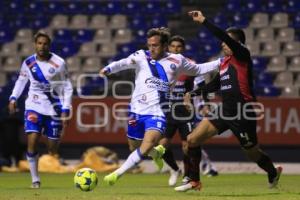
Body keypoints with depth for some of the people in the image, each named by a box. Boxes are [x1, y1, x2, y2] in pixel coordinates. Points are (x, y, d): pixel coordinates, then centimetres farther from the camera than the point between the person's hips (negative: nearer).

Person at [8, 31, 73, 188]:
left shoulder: (59, 63, -9)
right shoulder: (28, 63, -1)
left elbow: (67, 88, -3)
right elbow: (21, 81, 17)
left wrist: (65, 111, -9)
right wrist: (13, 98, 2)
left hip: (54, 109, -1)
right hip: (34, 107, 1)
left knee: (53, 150, 0)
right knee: (32, 141, -16)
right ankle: (35, 180, -3)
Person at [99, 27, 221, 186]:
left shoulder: (177, 61, 5)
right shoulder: (141, 56, -2)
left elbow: (198, 69, 20)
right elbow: (124, 63, -17)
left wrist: (220, 62, 15)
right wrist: (108, 69, -37)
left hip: (158, 113, -1)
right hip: (137, 111, 1)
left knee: (146, 147, -23)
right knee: (135, 144, 16)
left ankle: (117, 174, -15)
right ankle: (156, 153, 50)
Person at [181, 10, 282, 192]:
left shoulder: (243, 56, -10)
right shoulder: (225, 62, 13)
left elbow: (224, 36, -25)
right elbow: (216, 84, 28)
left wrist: (203, 21, -26)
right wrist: (193, 93, 24)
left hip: (242, 113, -8)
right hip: (225, 111, 8)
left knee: (252, 152, 8)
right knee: (193, 139, -5)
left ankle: (273, 173, 39)